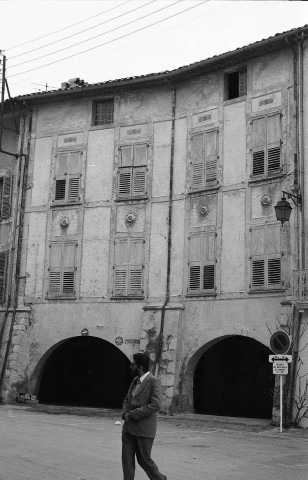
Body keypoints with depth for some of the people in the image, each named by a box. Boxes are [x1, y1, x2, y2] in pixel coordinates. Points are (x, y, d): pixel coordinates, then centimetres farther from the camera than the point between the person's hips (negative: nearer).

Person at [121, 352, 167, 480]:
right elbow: (127, 400, 23)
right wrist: (125, 414, 1)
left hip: (144, 429, -7)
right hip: (129, 427, 7)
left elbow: (156, 405, -21)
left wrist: (132, 414, -18)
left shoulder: (154, 382, -12)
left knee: (144, 460, 3)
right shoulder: (135, 381, 12)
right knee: (127, 459, 3)